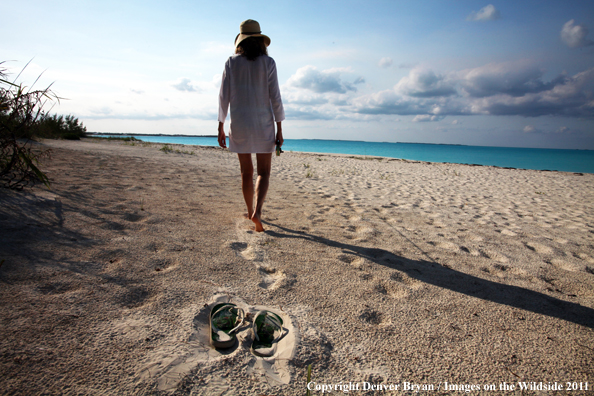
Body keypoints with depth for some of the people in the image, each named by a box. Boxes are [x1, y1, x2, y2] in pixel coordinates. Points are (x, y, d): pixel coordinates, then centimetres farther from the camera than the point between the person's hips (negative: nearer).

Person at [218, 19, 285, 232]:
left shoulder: (231, 63, 3)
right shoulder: (268, 62, -2)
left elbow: (224, 96, 0)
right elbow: (275, 97, -6)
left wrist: (221, 128, 6)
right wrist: (279, 129, -2)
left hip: (239, 124, 2)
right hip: (263, 123, -2)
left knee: (246, 171, 14)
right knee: (263, 172, 5)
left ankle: (251, 212, 24)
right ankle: (257, 211, -17)